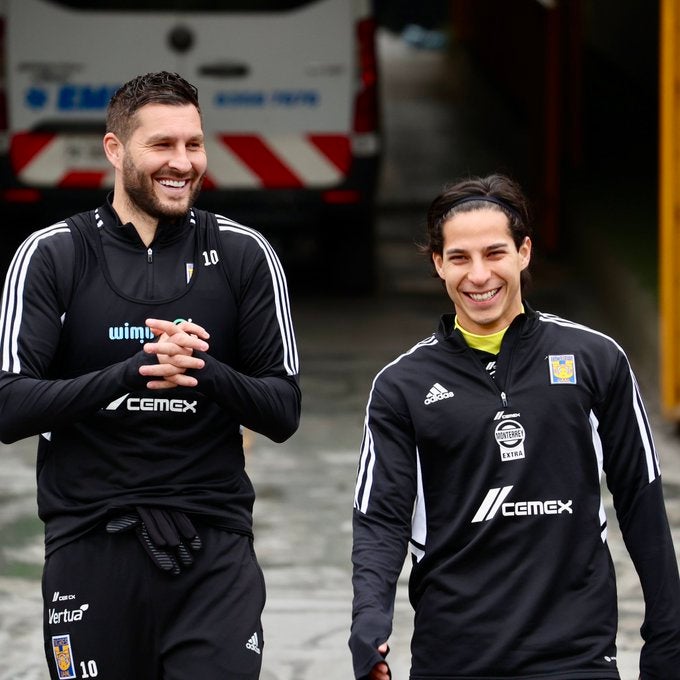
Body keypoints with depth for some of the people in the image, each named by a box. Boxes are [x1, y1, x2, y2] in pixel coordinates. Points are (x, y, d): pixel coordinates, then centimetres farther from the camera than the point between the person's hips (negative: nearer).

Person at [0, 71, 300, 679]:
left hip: (214, 553, 0)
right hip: (92, 553, 0)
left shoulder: (244, 255, 5)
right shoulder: (52, 255, 1)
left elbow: (283, 411, 4)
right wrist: (134, 372, -21)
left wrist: (205, 372, -17)